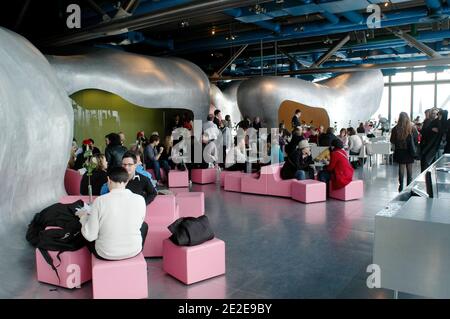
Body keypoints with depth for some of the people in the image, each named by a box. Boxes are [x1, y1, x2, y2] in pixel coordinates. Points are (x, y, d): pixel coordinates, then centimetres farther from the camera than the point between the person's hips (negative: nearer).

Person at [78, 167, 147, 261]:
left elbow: (90, 236, -12)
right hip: (133, 251, 1)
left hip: (106, 254, -1)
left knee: (86, 231, 28)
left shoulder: (100, 201, -18)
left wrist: (84, 217, 6)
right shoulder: (140, 200, -13)